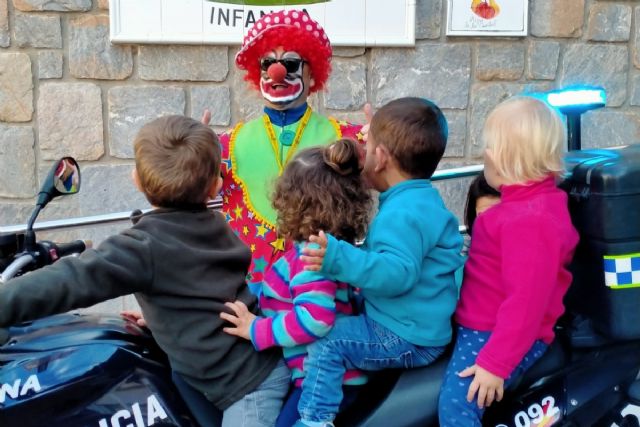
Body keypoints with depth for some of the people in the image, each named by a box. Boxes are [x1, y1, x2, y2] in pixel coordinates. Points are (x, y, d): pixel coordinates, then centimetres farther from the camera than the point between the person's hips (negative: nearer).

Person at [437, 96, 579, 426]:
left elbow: (526, 300, -28)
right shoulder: (528, 202, 10)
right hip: (482, 325, 12)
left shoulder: (531, 221, -24)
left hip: (499, 335, -12)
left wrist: (494, 363, -27)